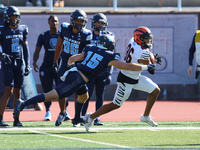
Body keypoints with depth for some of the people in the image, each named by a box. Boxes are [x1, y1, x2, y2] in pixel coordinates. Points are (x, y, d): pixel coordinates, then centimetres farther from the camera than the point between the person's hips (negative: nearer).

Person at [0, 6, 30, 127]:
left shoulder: (22, 30, 9)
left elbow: (25, 48, 12)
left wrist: (27, 65, 7)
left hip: (19, 63, 4)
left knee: (17, 93, 6)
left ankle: (17, 120, 11)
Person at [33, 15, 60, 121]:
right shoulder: (43, 36, 3)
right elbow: (37, 51, 6)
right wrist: (34, 62, -9)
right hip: (46, 66, 0)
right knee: (47, 90, 1)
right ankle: (48, 112, 12)